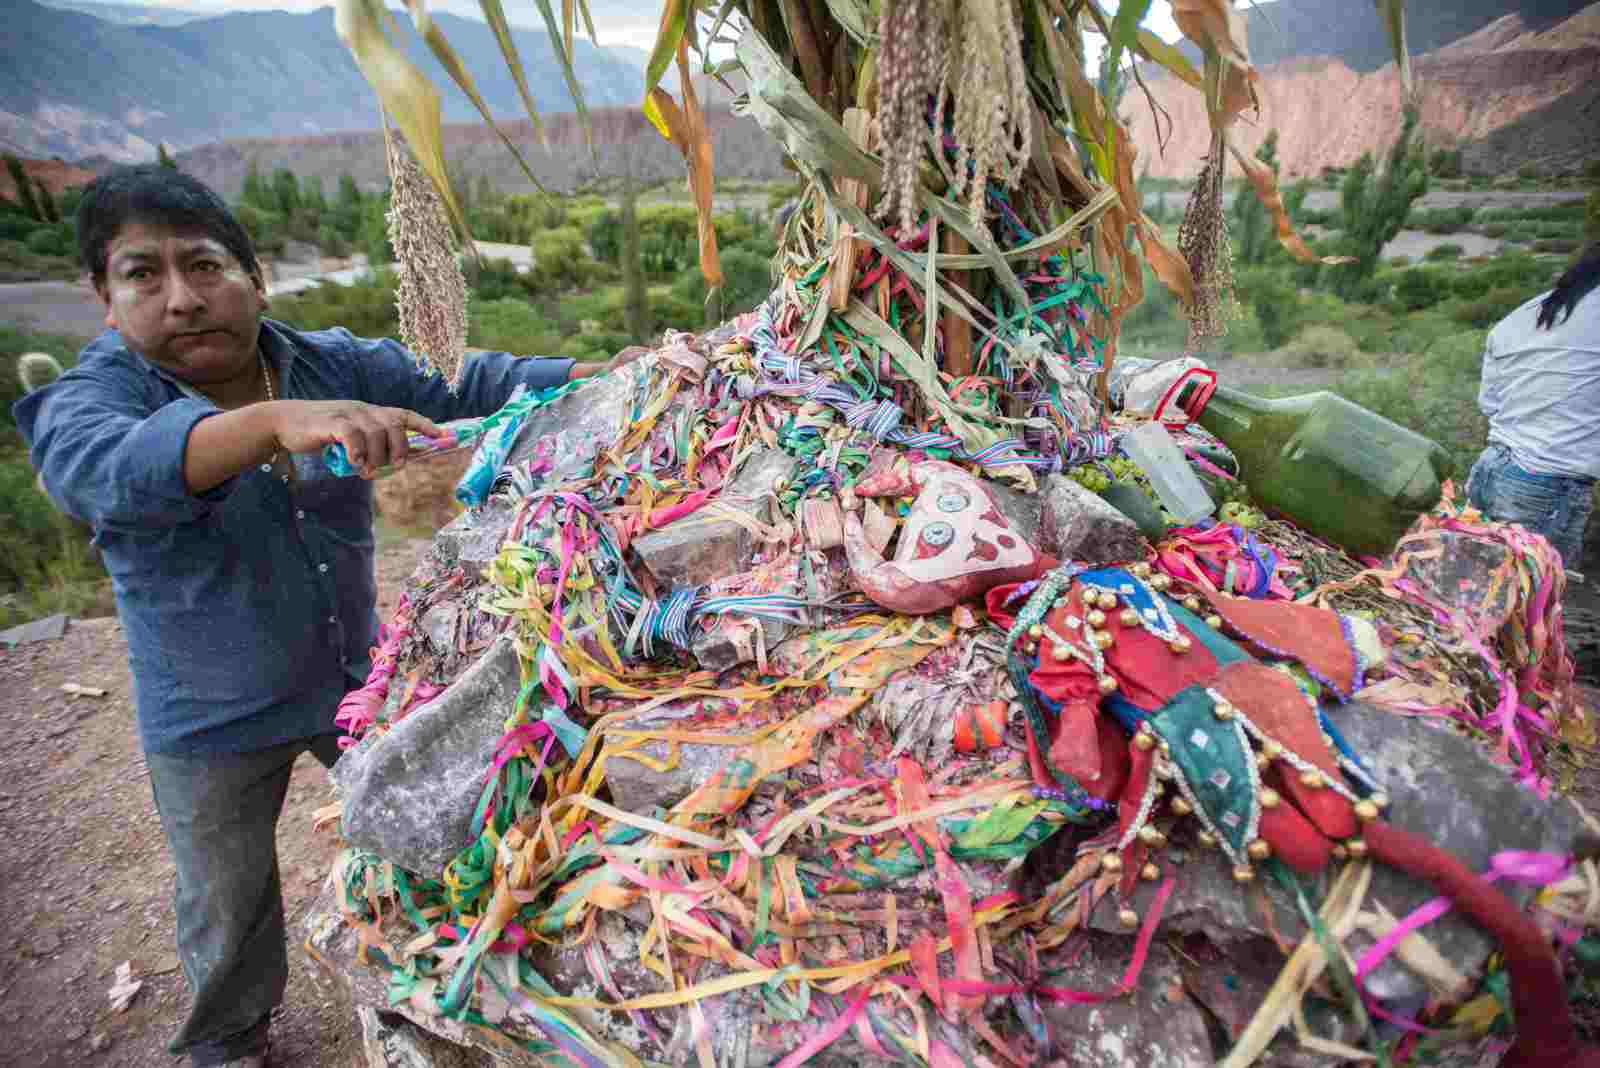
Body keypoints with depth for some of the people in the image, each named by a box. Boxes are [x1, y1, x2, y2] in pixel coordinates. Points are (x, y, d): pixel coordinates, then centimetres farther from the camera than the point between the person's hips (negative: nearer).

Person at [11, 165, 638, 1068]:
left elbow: (469, 385, -14)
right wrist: (279, 420, -57)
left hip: (355, 679, 3)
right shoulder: (86, 399, -17)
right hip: (212, 725, -2)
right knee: (229, 910, 18)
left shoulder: (337, 365, -8)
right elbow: (106, 466, -39)